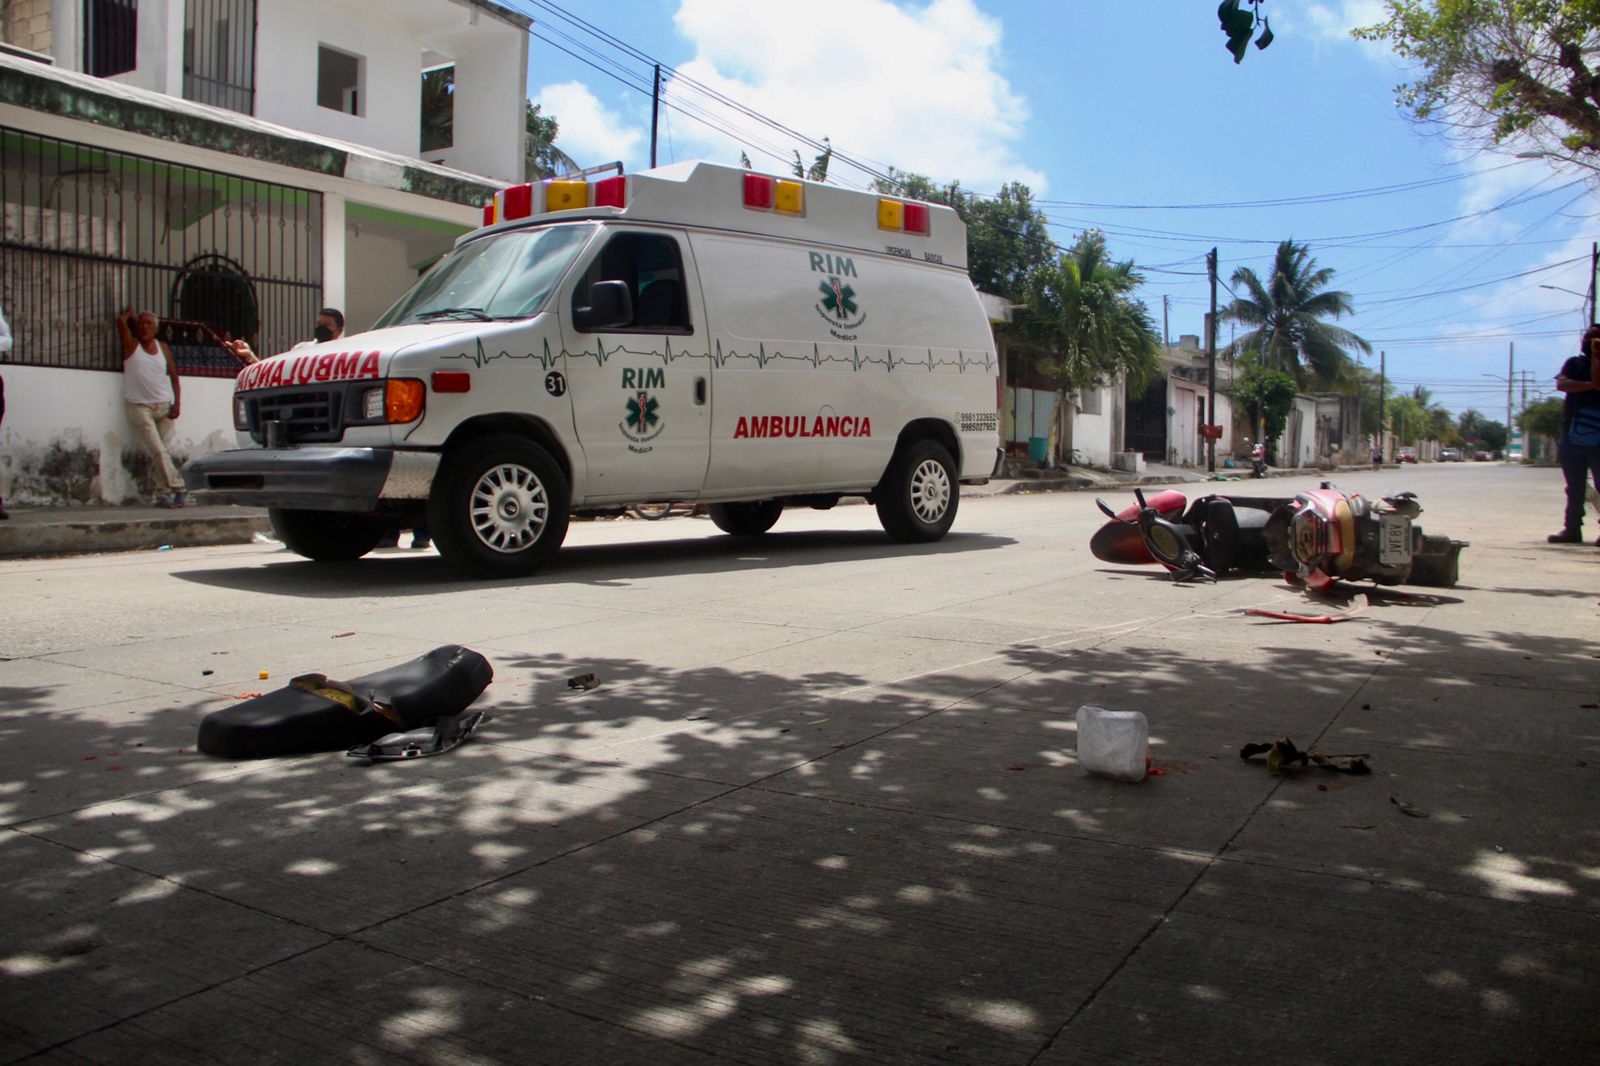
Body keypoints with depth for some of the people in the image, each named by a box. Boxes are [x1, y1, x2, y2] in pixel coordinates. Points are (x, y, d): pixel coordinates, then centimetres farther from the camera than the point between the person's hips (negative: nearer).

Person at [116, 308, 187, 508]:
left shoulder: (163, 347, 12)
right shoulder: (131, 345, 3)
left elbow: (173, 377, 12)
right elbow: (120, 321, -14)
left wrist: (177, 403, 1)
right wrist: (129, 313, 8)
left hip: (164, 407, 3)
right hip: (139, 407, -3)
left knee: (162, 450, -1)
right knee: (158, 450, -14)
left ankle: (165, 492, 0)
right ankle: (178, 488, -19)